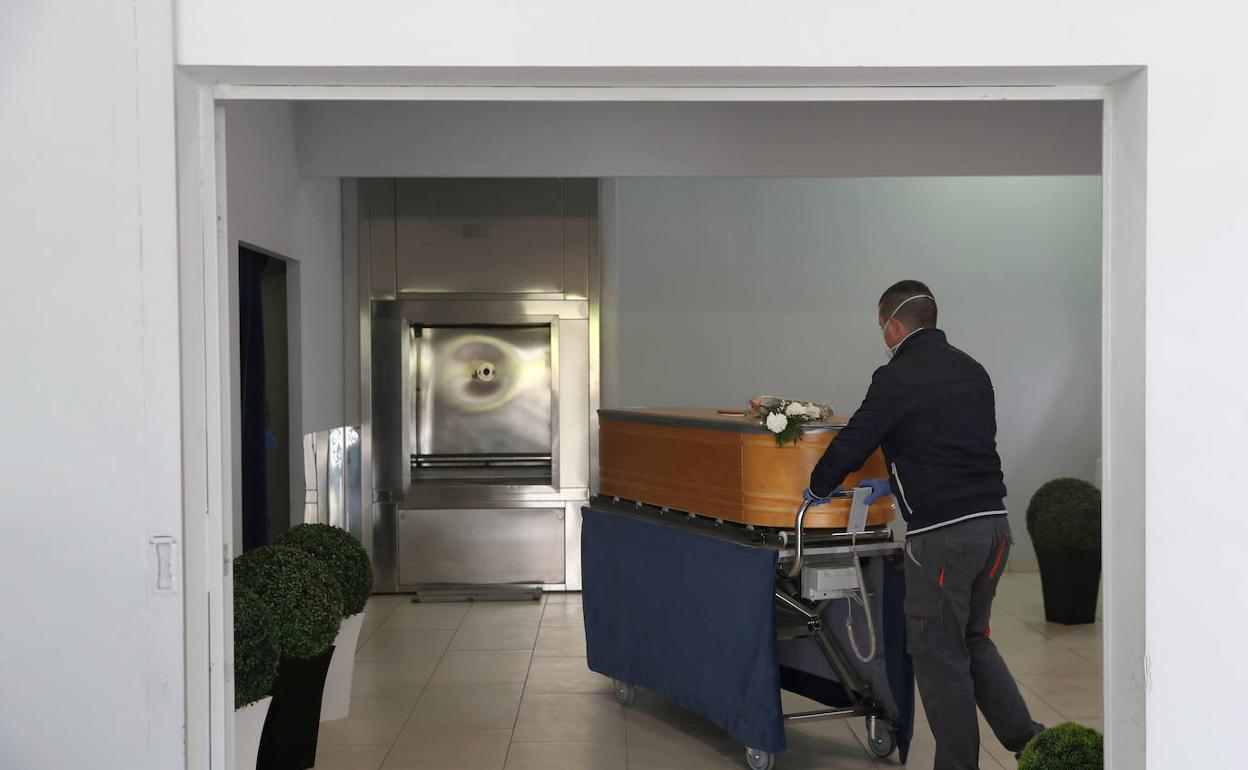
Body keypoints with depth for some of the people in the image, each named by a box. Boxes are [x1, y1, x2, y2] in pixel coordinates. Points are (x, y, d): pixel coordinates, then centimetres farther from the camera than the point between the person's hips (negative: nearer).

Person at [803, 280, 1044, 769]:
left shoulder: (898, 378, -10)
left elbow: (853, 442, -8)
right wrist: (893, 485, 28)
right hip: (994, 523, 8)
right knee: (973, 640, 22)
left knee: (938, 655, 5)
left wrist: (818, 489, 11)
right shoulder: (973, 371, 14)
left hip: (942, 535, -8)